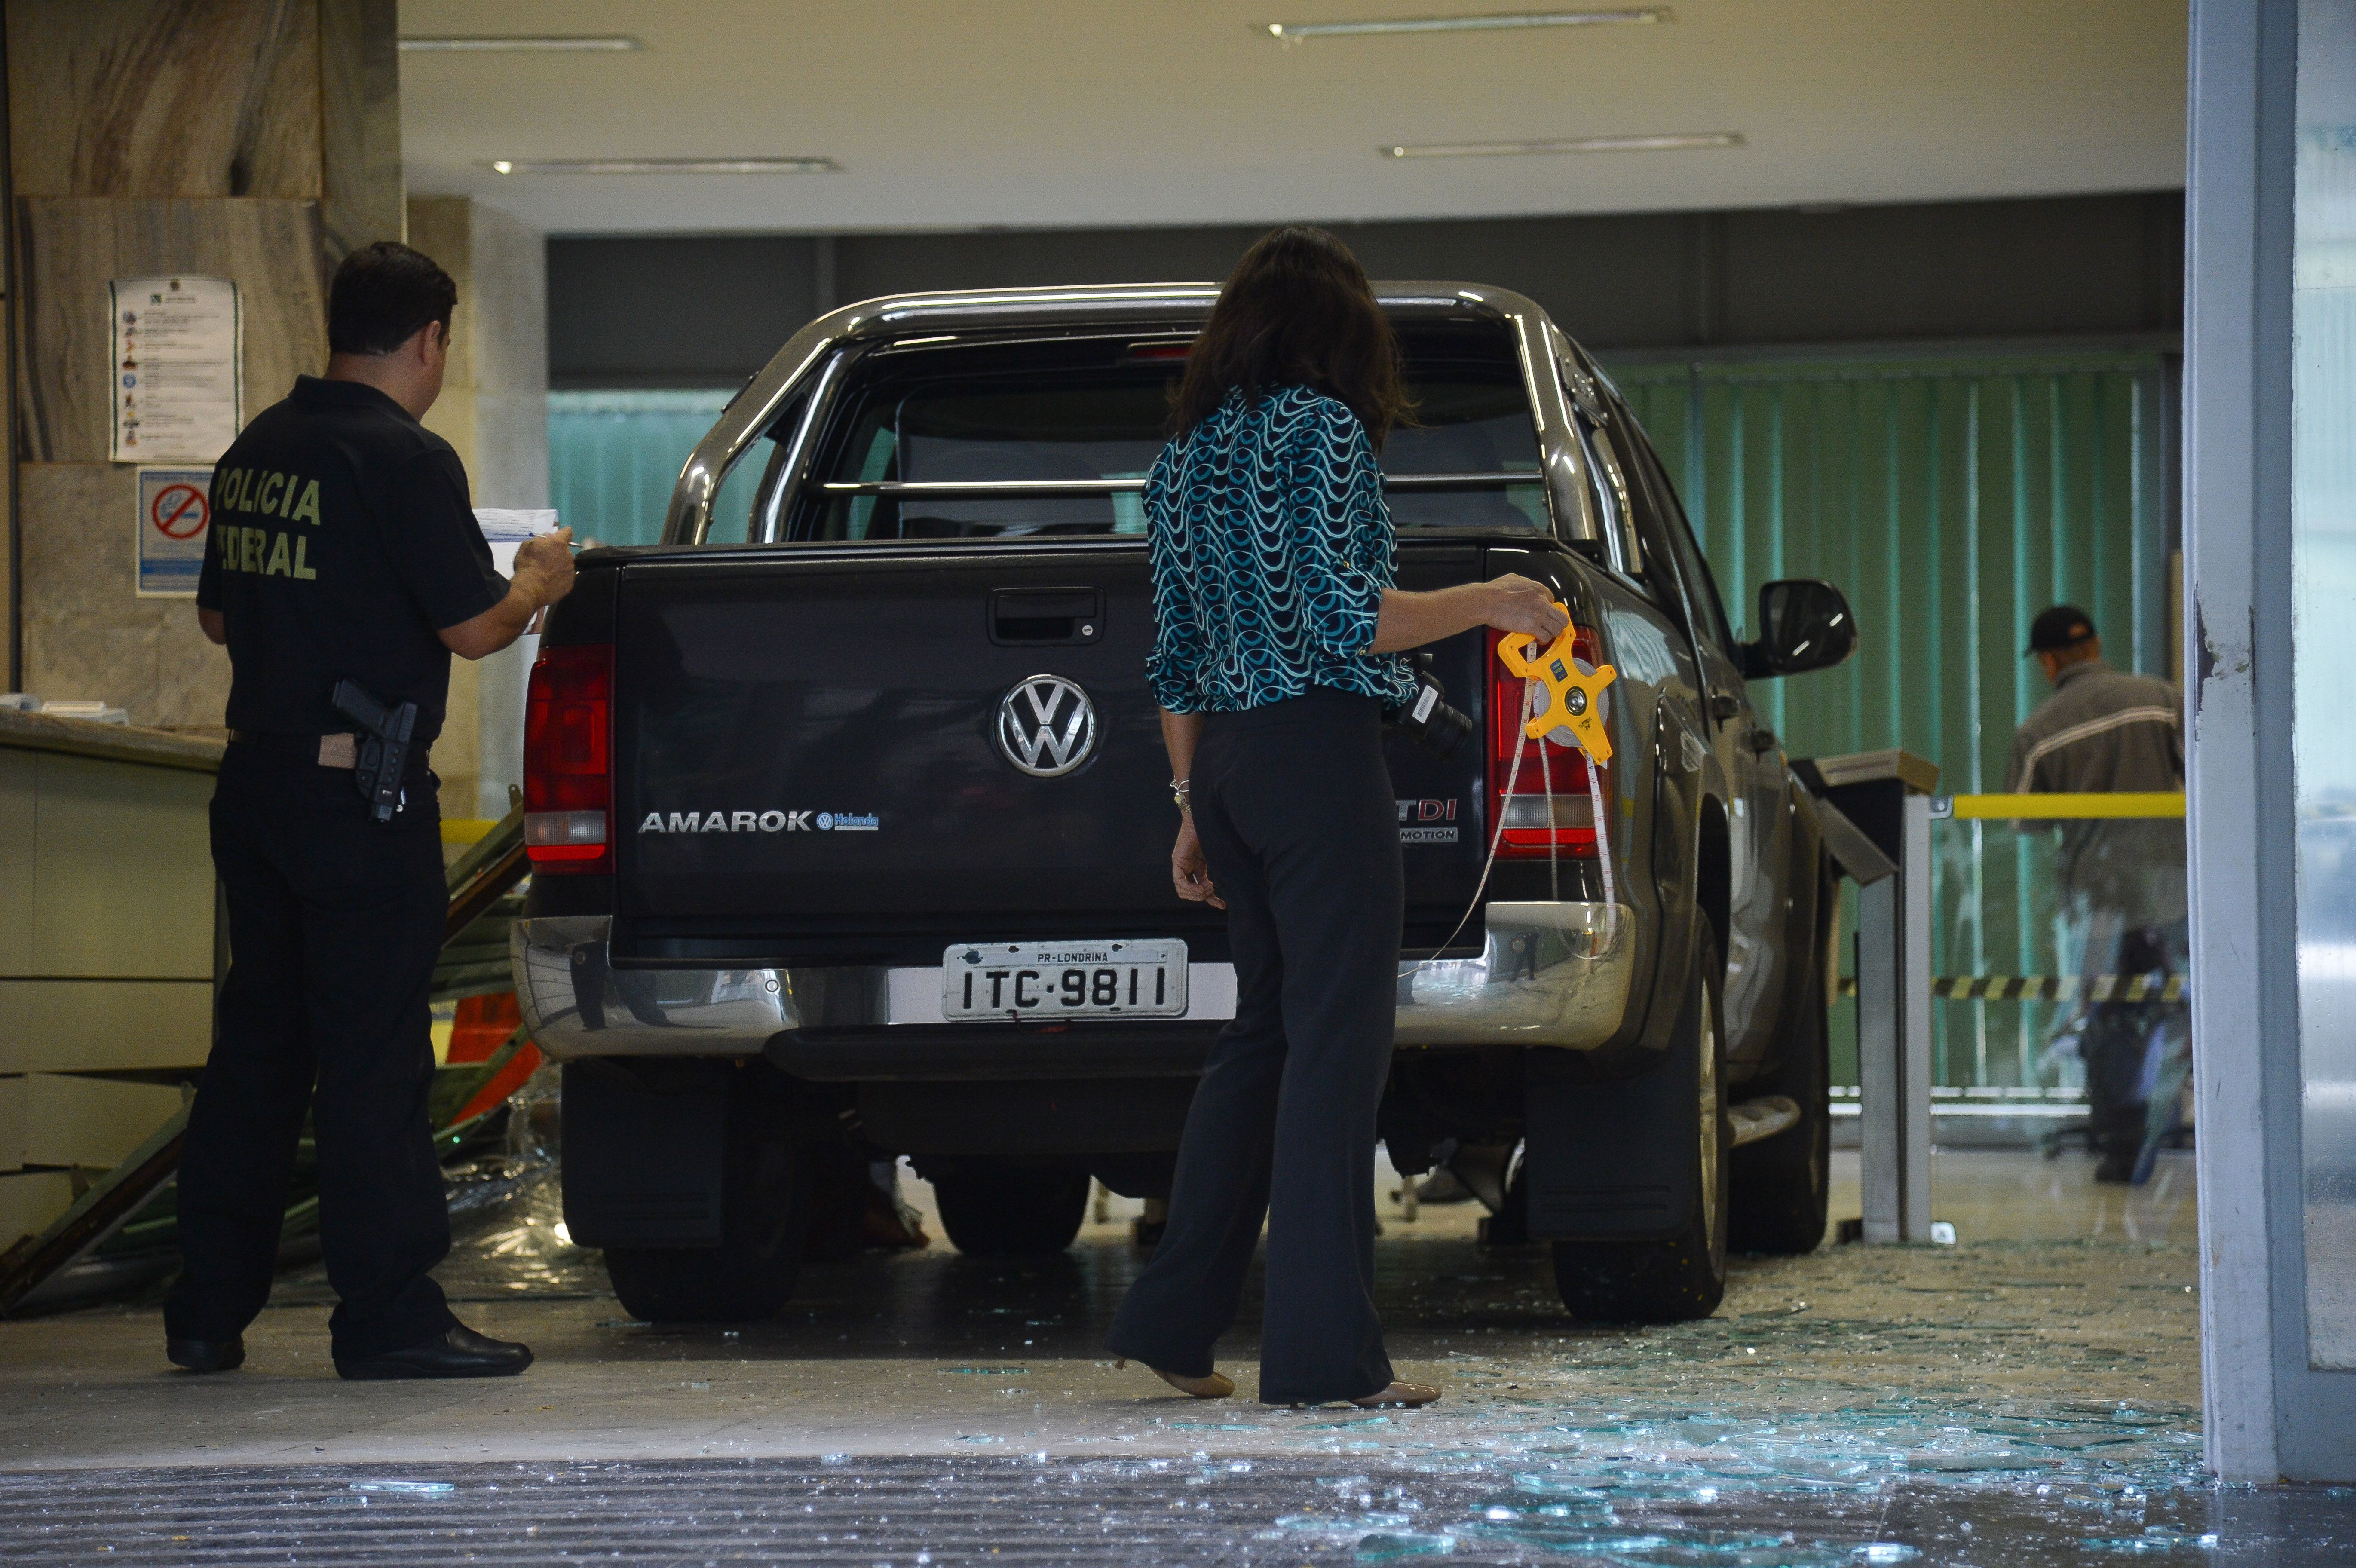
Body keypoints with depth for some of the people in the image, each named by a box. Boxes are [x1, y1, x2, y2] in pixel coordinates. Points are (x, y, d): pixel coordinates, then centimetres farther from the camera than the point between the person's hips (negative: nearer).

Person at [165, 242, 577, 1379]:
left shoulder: (256, 452, 11)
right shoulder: (405, 460, -13)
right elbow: (473, 628, -13)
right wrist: (536, 581, 6)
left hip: (254, 776, 8)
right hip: (359, 795, -8)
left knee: (254, 1044, 14)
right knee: (372, 1059, -4)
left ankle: (208, 1308, 17)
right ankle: (388, 1317, -1)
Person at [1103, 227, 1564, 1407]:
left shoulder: (1184, 455, 15)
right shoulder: (1323, 427, -8)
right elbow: (1341, 612, -16)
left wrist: (1195, 811, 20)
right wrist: (1486, 604, -6)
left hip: (1225, 764, 8)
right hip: (1320, 756, -8)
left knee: (1262, 1035, 16)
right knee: (1336, 1044, -6)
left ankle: (1172, 1321, 16)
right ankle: (1324, 1354, -7)